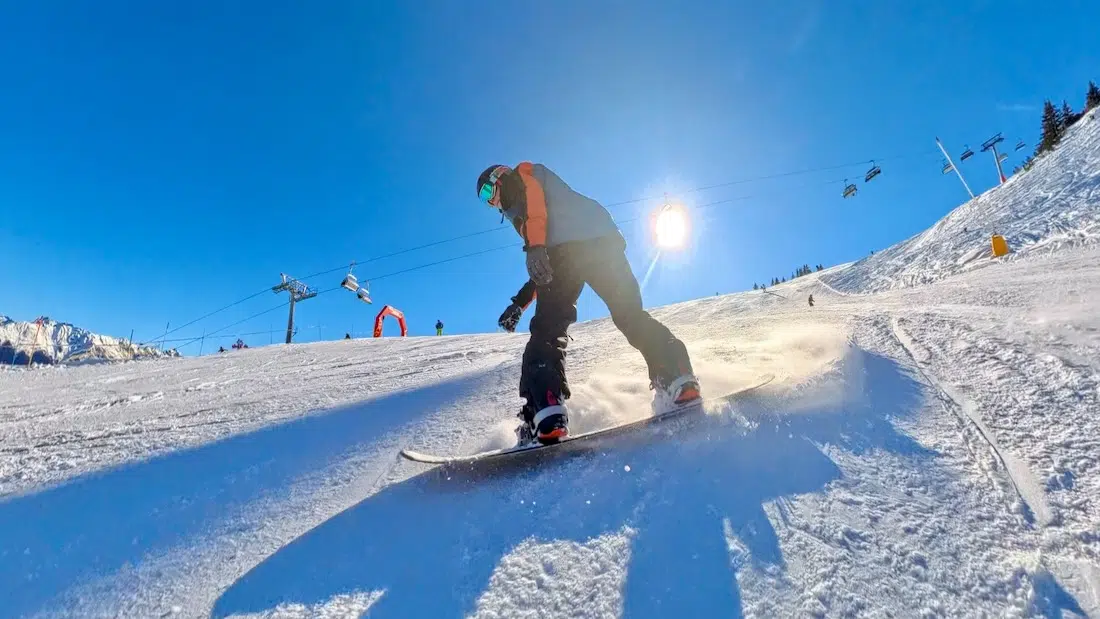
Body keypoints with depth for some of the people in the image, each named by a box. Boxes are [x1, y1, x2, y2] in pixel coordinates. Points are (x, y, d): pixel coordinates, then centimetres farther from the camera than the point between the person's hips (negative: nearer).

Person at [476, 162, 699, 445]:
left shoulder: (520, 174, 26)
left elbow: (534, 199, -2)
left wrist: (534, 247, -18)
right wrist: (520, 302, 31)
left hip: (565, 245, -7)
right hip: (604, 238, 8)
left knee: (547, 329, -9)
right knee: (630, 313, 4)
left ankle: (545, 413, -22)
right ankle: (677, 379, -12)